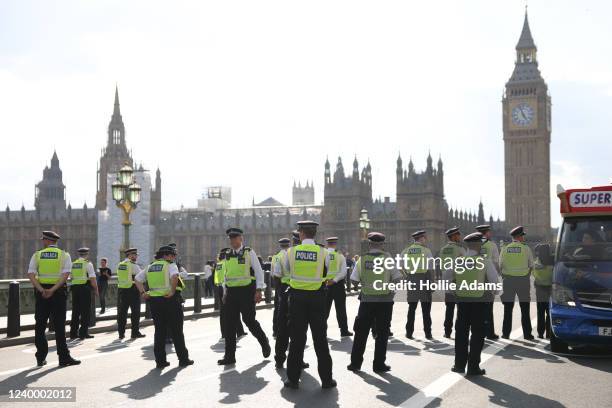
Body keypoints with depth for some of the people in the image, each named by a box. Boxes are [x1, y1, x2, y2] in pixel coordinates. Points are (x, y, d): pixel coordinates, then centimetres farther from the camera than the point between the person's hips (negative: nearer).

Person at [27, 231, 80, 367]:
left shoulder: (37, 255, 6)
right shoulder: (64, 255, 2)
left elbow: (31, 274, -7)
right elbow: (66, 274, -12)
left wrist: (41, 290, -14)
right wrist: (53, 290, -16)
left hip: (41, 292, 1)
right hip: (58, 292, -1)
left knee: (40, 325, 9)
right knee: (59, 326, 1)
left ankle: (41, 358, 11)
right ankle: (64, 357, 0)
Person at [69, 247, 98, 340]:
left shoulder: (73, 264, 12)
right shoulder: (88, 264, -6)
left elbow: (71, 278, 16)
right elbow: (93, 279, -11)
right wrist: (96, 290, -2)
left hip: (75, 288, 6)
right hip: (85, 288, -6)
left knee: (75, 311, 11)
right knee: (85, 312, 0)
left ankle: (73, 333, 13)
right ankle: (83, 333, -1)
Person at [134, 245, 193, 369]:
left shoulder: (150, 267, 15)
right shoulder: (171, 266, -4)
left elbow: (137, 279, 13)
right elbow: (174, 276, -26)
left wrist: (142, 293, 7)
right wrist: (173, 291, -18)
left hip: (154, 300, 5)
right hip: (169, 300, -5)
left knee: (159, 331, 11)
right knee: (176, 331, 5)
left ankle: (160, 361, 10)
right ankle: (183, 359, 11)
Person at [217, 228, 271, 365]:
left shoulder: (249, 253, -2)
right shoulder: (227, 256, 13)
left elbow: (259, 272, -4)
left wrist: (259, 290, -12)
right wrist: (225, 292, 16)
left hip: (246, 291, -5)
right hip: (231, 292, 5)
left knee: (249, 321, -3)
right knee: (229, 324, 2)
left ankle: (264, 342, 25)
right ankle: (229, 356, 6)